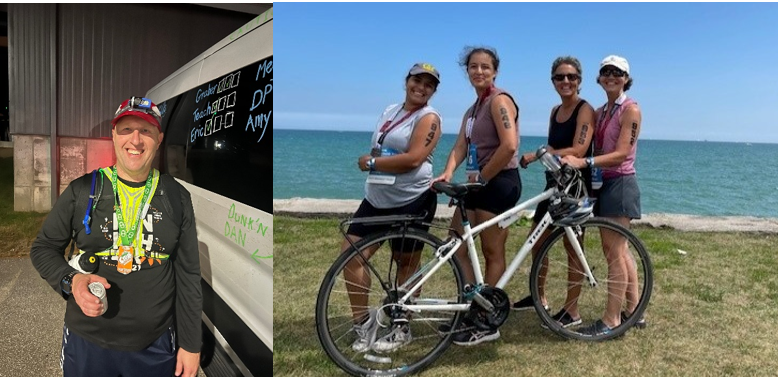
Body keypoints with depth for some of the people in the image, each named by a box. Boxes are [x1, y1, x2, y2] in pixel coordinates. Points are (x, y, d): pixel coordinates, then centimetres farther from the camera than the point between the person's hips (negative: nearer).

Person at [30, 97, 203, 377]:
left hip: (156, 344, 0)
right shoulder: (82, 190, -5)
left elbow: (188, 273, 0)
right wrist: (70, 280, -15)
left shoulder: (177, 197, -3)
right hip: (86, 341, 0)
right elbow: (43, 248, 6)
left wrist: (191, 343, 0)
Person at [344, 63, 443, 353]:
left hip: (412, 201, -7)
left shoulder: (428, 118, -8)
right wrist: (370, 162, 2)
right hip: (376, 198, 7)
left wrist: (371, 163, -14)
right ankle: (363, 320, 16)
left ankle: (402, 329, 23)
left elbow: (414, 158, -21)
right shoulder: (390, 111, 15)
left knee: (406, 263, 6)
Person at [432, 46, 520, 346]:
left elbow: (509, 146, -22)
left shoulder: (499, 100, -9)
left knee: (492, 253, 0)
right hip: (479, 183, 9)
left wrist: (481, 177, -14)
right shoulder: (472, 110, 17)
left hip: (499, 182, -9)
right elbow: (460, 147, 5)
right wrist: (447, 174, -13)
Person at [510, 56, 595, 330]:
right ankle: (538, 297, 32)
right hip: (554, 183, 8)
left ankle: (572, 312, 14)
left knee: (572, 247, 1)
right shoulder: (555, 111, 13)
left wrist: (536, 155, -24)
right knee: (536, 241, 14)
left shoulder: (585, 110, -12)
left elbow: (578, 150, -23)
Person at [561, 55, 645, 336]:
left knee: (614, 252, -6)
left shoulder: (630, 109, -9)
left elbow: (621, 154, -19)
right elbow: (598, 150, 9)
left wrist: (584, 162, -32)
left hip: (620, 184, -8)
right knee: (619, 251, 14)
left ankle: (611, 320, 2)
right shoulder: (600, 112, 15)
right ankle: (633, 311, 26)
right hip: (605, 184, 8)